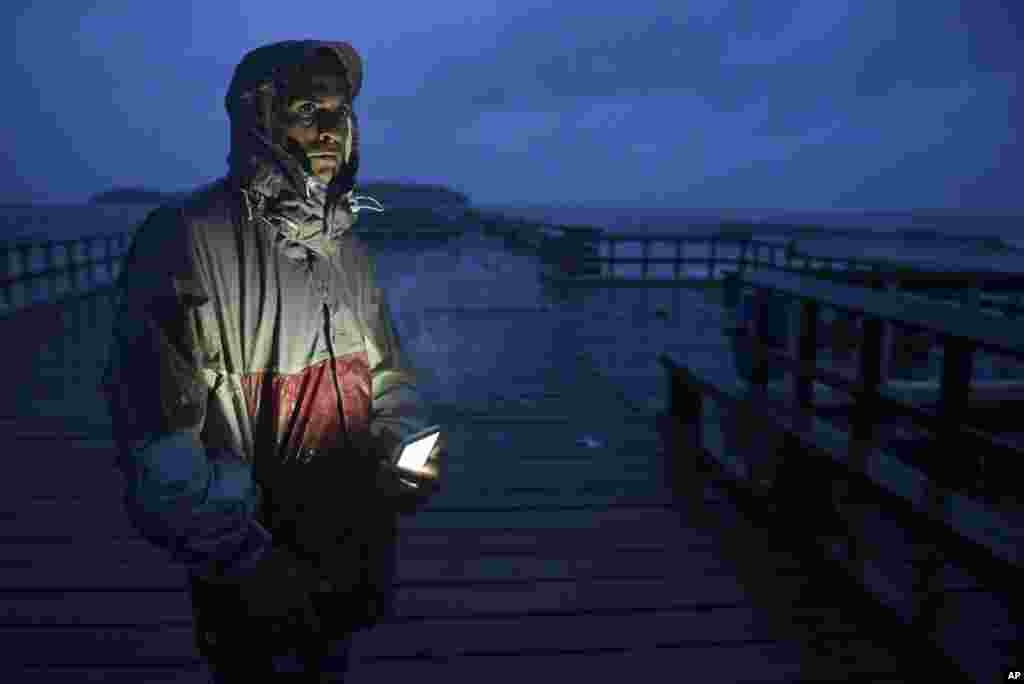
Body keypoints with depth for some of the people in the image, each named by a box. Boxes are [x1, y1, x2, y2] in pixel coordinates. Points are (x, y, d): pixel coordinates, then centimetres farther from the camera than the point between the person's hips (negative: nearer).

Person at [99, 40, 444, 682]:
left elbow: (387, 370, 11)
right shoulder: (187, 239, -18)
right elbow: (155, 434, -21)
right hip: (246, 569, -5)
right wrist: (244, 559, -21)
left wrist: (403, 445, -7)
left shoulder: (347, 247, 3)